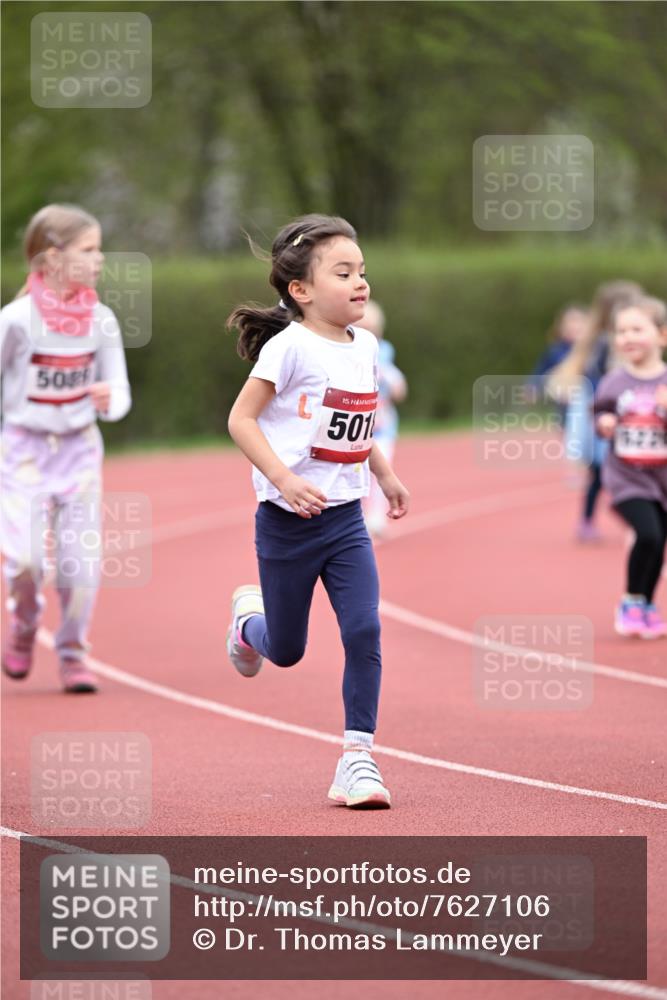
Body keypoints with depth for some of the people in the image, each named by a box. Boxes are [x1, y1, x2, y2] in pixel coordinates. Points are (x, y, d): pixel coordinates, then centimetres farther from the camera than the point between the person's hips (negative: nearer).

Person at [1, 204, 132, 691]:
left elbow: (120, 392, 1)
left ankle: (73, 655, 16)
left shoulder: (101, 319, -4)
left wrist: (110, 399, -22)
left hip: (81, 447, 3)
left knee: (82, 557, -2)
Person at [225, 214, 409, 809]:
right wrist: (284, 479, -25)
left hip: (345, 518, 5)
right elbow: (241, 419, -16)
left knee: (364, 630, -10)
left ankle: (358, 758, -5)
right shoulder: (290, 347, -16)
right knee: (286, 651, 9)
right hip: (288, 521, -5)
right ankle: (250, 617, 46)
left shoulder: (365, 347, 6)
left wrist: (386, 474, 20)